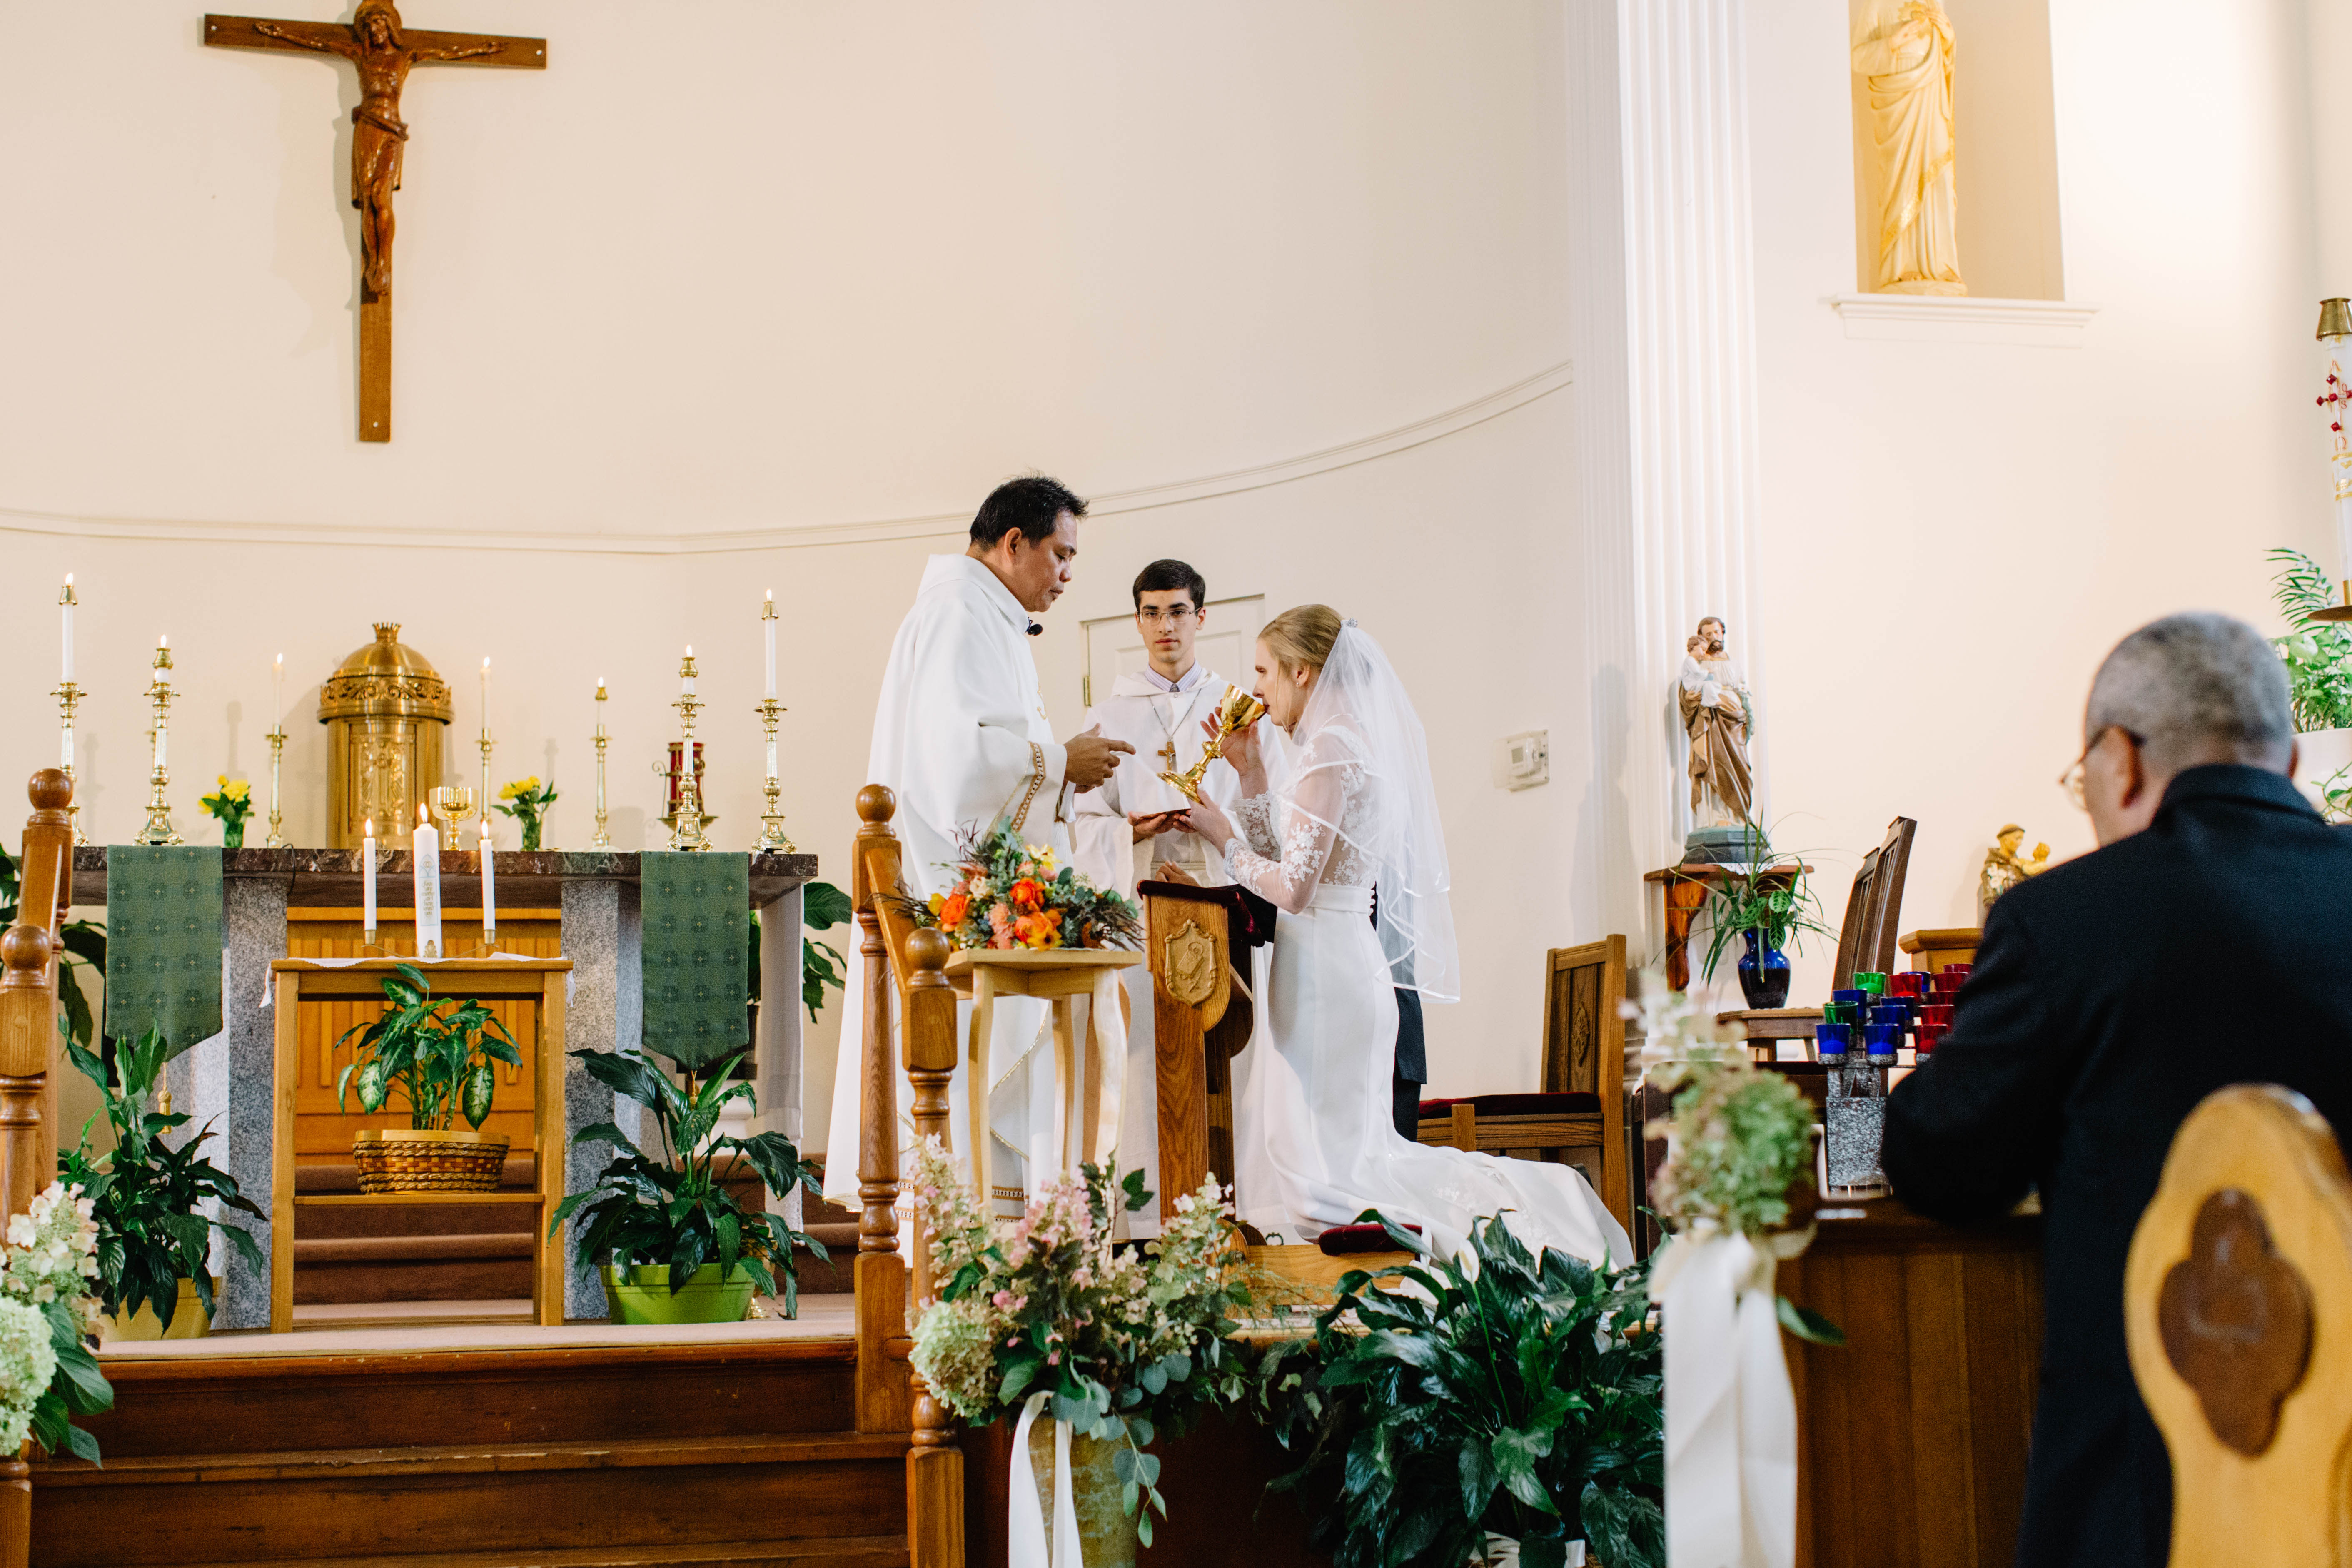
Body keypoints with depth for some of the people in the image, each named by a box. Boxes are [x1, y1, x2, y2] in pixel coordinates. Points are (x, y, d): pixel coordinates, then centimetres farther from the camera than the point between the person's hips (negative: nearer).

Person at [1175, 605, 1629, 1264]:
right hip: (1344, 957, 10)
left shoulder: (1330, 751, -13)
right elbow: (1280, 856, 21)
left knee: (1320, 1165, -7)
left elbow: (1293, 888, -18)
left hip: (1324, 961, -10)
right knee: (1346, 1149, 12)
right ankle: (1494, 1188, 4)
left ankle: (1488, 1192, -10)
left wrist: (1224, 836, -4)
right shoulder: (1343, 743, 17)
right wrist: (1250, 769, 18)